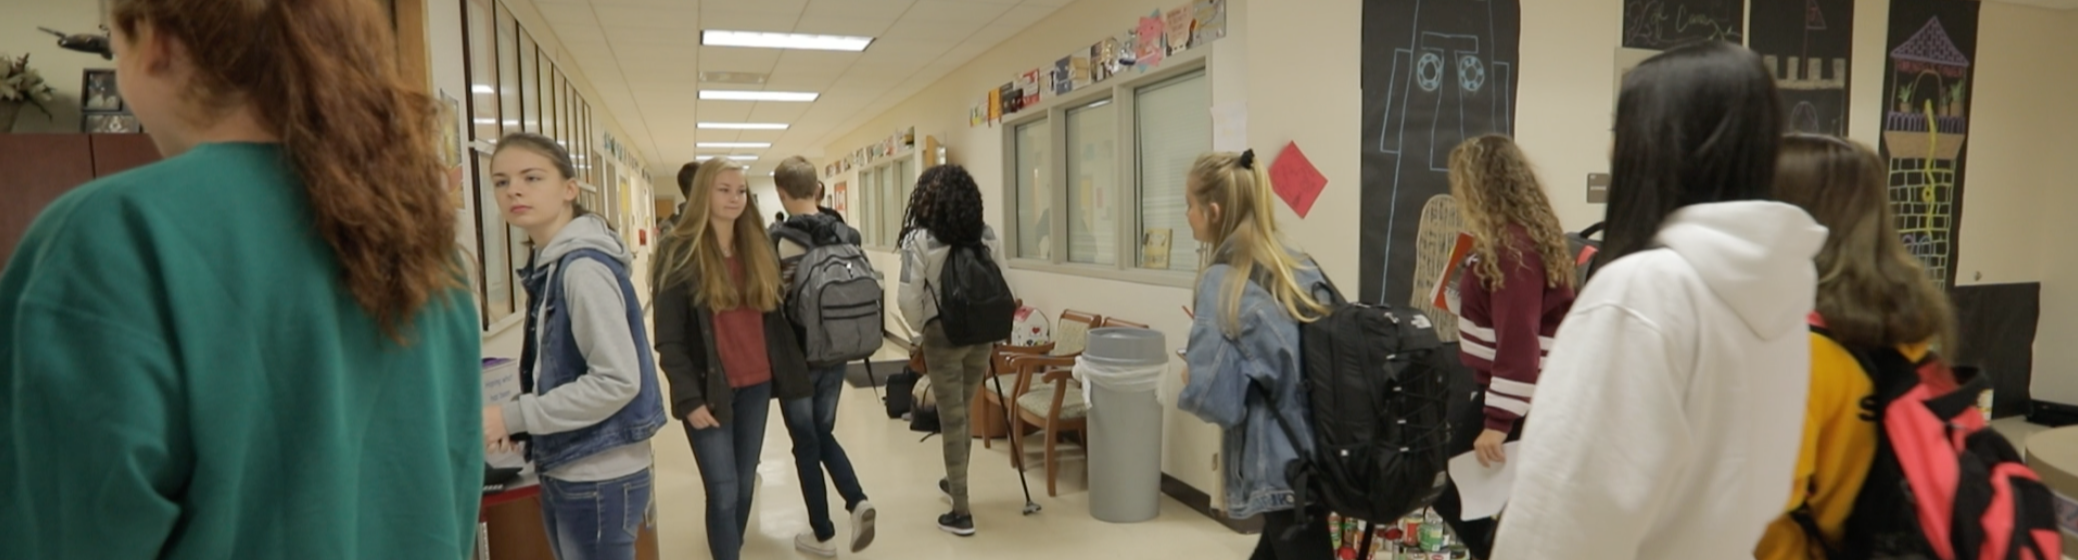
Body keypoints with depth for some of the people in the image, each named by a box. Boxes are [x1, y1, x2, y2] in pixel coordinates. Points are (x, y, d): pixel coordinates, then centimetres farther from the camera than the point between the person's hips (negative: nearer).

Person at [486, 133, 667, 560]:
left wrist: (513, 417, -18)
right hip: (565, 472, 9)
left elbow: (618, 381, -24)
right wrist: (514, 422, 3)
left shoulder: (584, 267, -19)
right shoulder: (549, 263, 8)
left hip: (599, 477, -9)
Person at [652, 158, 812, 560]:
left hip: (755, 385, 5)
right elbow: (668, 337, -9)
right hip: (709, 389, -5)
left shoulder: (757, 248, 9)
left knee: (745, 486, 13)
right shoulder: (680, 251, -7)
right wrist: (689, 397, -14)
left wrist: (785, 372, 6)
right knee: (724, 492, -1)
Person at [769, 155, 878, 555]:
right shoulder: (847, 233, 0)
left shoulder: (778, 239, -15)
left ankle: (822, 535, 18)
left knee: (806, 443, 9)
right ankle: (858, 502, 1)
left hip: (796, 356, -5)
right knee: (824, 433, 21)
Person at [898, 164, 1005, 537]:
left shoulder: (919, 239, -10)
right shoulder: (987, 235, 3)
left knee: (951, 420, 3)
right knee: (961, 413, 22)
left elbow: (909, 298, -11)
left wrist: (921, 330, 6)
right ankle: (954, 481, 41)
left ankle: (961, 513, 10)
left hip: (942, 336, -4)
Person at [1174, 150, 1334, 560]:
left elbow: (1210, 397, -21)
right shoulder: (1302, 267, 6)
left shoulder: (1222, 282, -16)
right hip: (1317, 451, 8)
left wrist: (1189, 381, 1)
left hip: (1278, 465, -8)